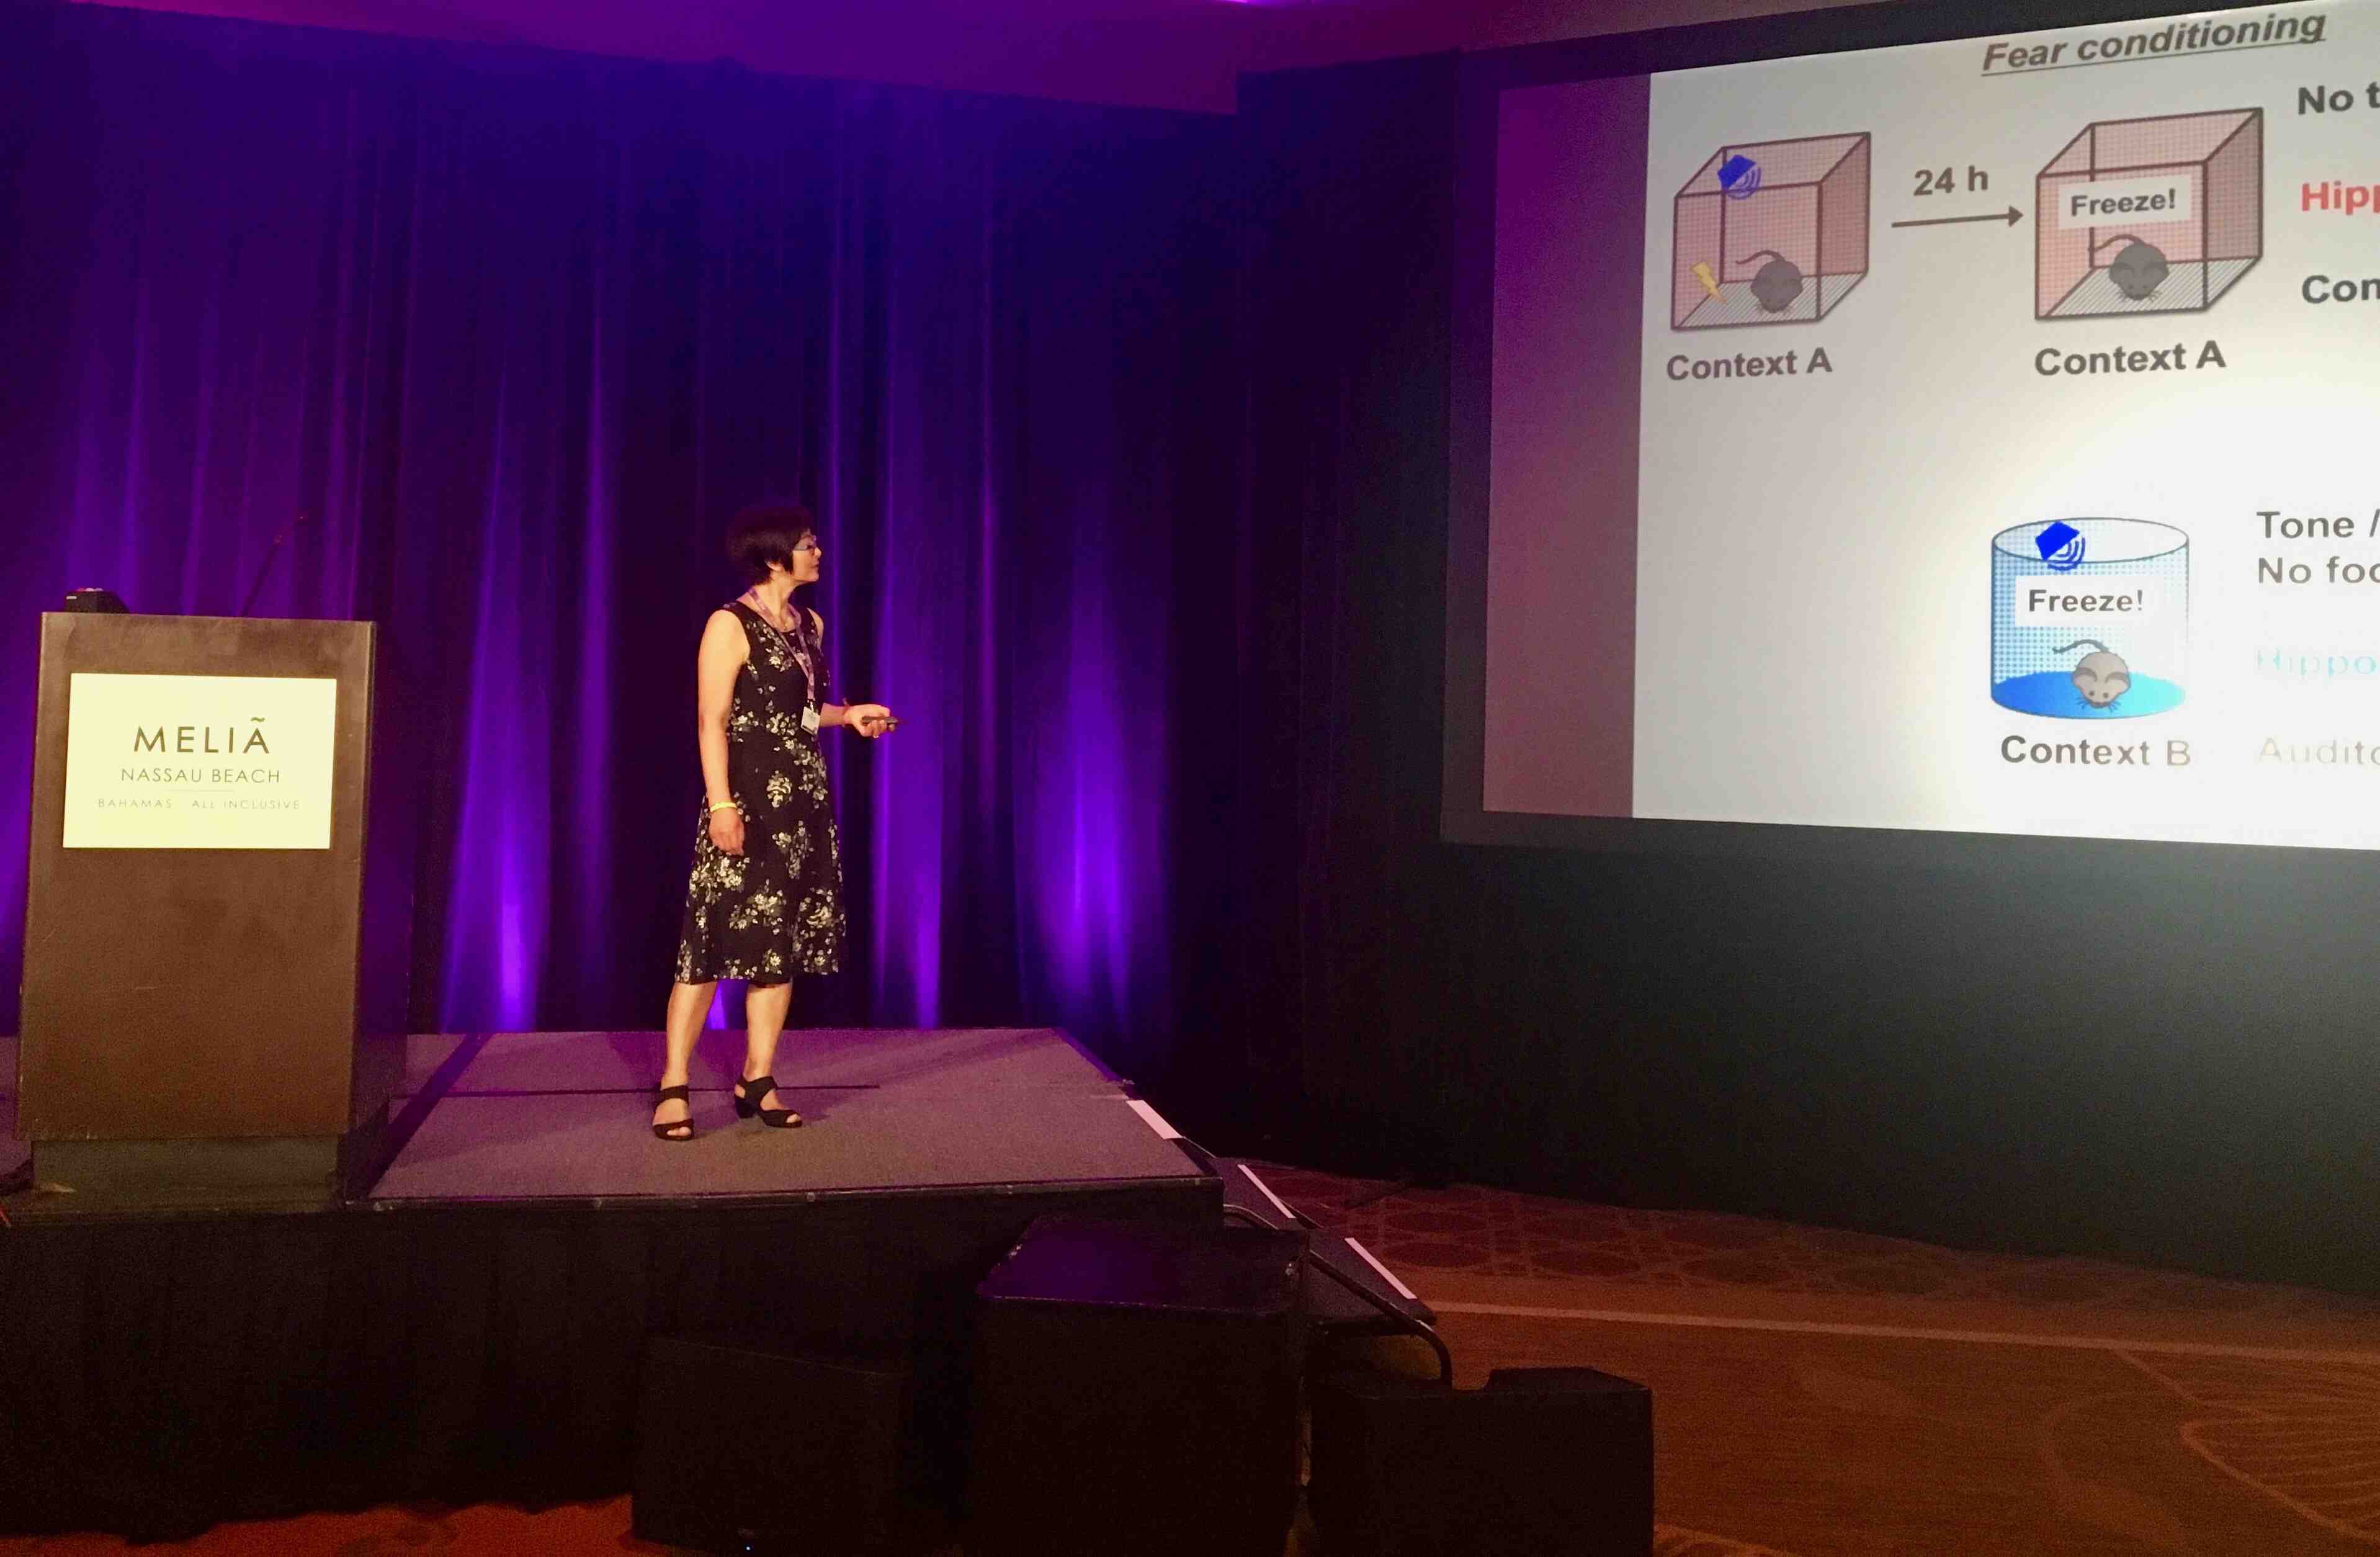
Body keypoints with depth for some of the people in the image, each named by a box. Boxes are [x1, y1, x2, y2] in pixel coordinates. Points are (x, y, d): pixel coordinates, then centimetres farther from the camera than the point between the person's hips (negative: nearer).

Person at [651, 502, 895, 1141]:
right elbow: (712, 721, -13)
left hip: (803, 800, 7)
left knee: (785, 940, 7)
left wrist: (849, 714, 7)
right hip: (748, 799, -7)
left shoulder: (810, 625, 14)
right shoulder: (730, 625, -8)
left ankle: (758, 1080, 15)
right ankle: (674, 1086, 1)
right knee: (716, 938, -7)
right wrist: (720, 803, -20)